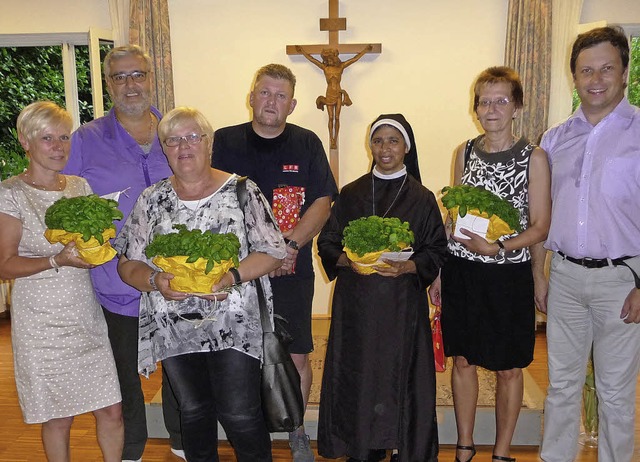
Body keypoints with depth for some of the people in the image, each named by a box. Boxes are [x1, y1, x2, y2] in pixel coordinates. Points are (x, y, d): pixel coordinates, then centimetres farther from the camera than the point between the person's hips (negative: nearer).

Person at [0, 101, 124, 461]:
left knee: (112, 411, 6)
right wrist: (58, 260, -22)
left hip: (87, 315, 4)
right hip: (42, 321, -4)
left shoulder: (80, 186, 8)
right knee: (58, 418, 7)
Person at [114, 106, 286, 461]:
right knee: (192, 412, 16)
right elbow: (128, 264, 5)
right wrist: (156, 281, -15)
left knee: (240, 415, -1)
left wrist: (232, 277, -20)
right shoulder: (151, 200, 6)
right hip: (174, 329, 3)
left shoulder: (241, 190, -2)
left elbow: (273, 252, -4)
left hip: (233, 326, -3)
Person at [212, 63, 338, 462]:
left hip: (292, 269, 0)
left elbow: (322, 202, -1)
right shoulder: (224, 142, 1)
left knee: (297, 355, 7)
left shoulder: (307, 144, 3)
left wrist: (291, 245, -15)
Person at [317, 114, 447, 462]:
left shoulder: (422, 199, 2)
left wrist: (406, 267, -16)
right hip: (356, 304, 2)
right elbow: (327, 243, 8)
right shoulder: (350, 194, 6)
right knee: (356, 373, 4)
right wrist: (348, 260, -12)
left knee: (400, 373, 1)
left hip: (403, 304, -1)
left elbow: (436, 251, 2)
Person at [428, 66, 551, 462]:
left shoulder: (534, 157, -5)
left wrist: (498, 247, -22)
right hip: (461, 271, 3)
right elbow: (453, 218, 10)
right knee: (463, 360, 12)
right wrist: (439, 271, 8)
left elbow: (540, 227, -6)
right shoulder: (465, 153, 6)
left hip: (509, 274, -3)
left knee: (508, 368, 10)